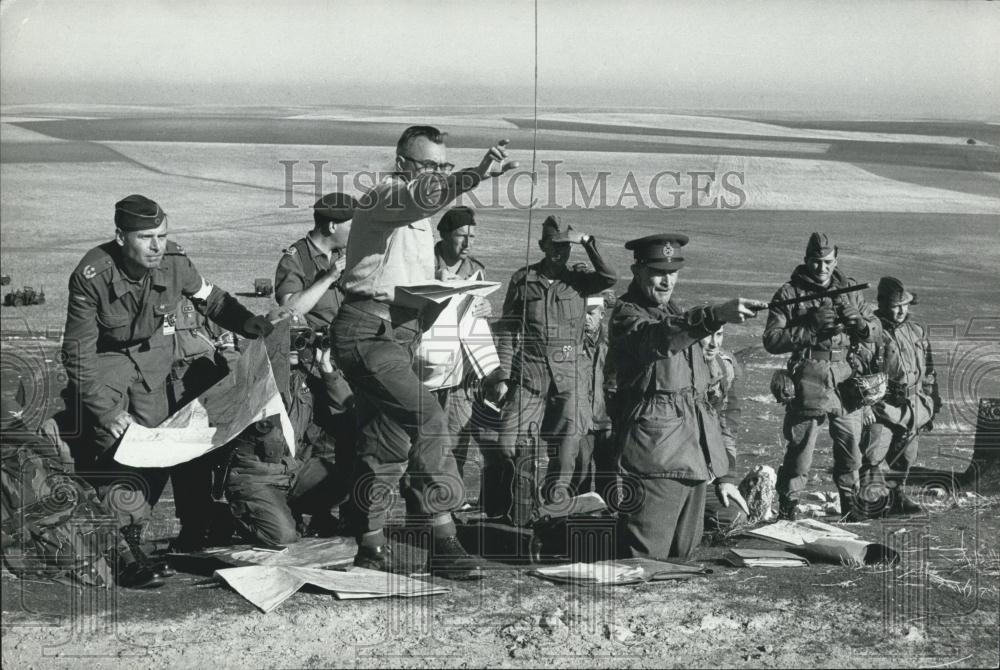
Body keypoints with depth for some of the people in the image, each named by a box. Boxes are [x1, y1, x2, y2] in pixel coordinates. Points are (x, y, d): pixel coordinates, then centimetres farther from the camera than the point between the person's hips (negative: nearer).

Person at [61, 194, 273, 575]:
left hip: (153, 354, 4)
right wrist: (107, 410, -28)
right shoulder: (92, 277, -29)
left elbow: (210, 299, 1)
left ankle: (132, 532, 16)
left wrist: (246, 323, -15)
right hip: (103, 357, -3)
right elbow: (78, 353, -23)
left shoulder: (174, 262, -21)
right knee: (112, 445, -15)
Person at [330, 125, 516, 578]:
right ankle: (442, 538, -22)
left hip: (397, 336, 10)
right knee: (429, 421, -21)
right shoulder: (385, 197, -7)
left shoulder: (418, 219, 24)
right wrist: (476, 175, -45)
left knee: (388, 442, 12)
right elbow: (423, 196, -31)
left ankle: (369, 545, 21)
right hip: (368, 333, -10)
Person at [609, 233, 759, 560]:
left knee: (681, 560, 9)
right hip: (654, 459, -8)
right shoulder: (627, 315, -2)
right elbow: (657, 337, -29)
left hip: (694, 463, 8)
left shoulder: (678, 314, 21)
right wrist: (717, 315, -44)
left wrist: (721, 474, 19)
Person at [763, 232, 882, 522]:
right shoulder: (790, 294, -2)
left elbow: (876, 331, 12)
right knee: (800, 448, -4)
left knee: (850, 448, 11)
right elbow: (771, 340, -10)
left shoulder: (850, 290, 11)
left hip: (847, 379, 4)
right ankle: (786, 507, 7)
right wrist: (811, 327, -19)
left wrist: (858, 321, -10)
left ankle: (848, 503, 29)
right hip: (809, 381, -4)